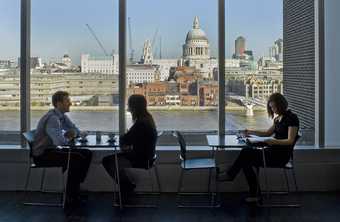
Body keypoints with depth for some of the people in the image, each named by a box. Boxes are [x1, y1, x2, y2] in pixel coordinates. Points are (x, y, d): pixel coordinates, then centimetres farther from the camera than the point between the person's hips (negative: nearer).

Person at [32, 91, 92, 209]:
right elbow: (60, 141, -36)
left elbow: (76, 130, 17)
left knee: (87, 154, 2)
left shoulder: (62, 116, 7)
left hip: (52, 150, 10)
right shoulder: (52, 118, -23)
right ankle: (70, 197, -12)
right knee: (77, 159, -24)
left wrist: (73, 133, -7)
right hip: (42, 155, -10)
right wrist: (68, 138, -13)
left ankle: (75, 187, 10)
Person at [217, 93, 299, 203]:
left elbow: (290, 141, -16)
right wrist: (251, 132, 12)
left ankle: (230, 174, 6)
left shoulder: (292, 118, -10)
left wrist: (274, 141, -32)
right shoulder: (278, 118, 16)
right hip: (273, 151, 9)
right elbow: (268, 133, 24)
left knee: (245, 154, -18)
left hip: (281, 155, -9)